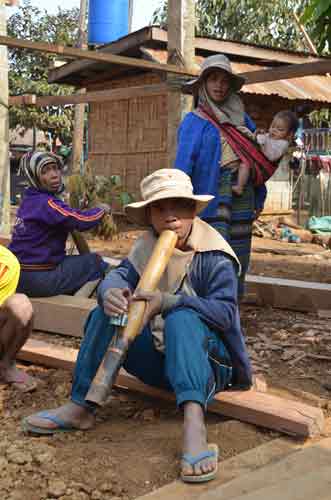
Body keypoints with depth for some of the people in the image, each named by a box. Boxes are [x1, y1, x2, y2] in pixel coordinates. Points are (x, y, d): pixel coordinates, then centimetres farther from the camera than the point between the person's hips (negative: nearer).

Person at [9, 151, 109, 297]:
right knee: (95, 262, 1)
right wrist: (102, 209, -5)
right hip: (37, 278, -9)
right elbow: (83, 220, -22)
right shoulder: (45, 203, -17)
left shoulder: (30, 199, 10)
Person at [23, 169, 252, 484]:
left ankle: (194, 423, -53)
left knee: (182, 317, -35)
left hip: (203, 357, -5)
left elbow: (226, 311, -24)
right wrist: (111, 292, -36)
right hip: (157, 358, 5)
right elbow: (120, 275, -10)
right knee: (106, 312, -13)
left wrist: (168, 302, -37)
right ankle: (80, 407, -14)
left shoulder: (214, 256, -13)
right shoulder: (147, 245, 3)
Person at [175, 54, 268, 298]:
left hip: (242, 203, 6)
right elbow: (183, 163, -9)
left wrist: (259, 198, 12)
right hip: (212, 202, -6)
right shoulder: (194, 121, 0)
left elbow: (257, 158, 17)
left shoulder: (241, 118, 16)